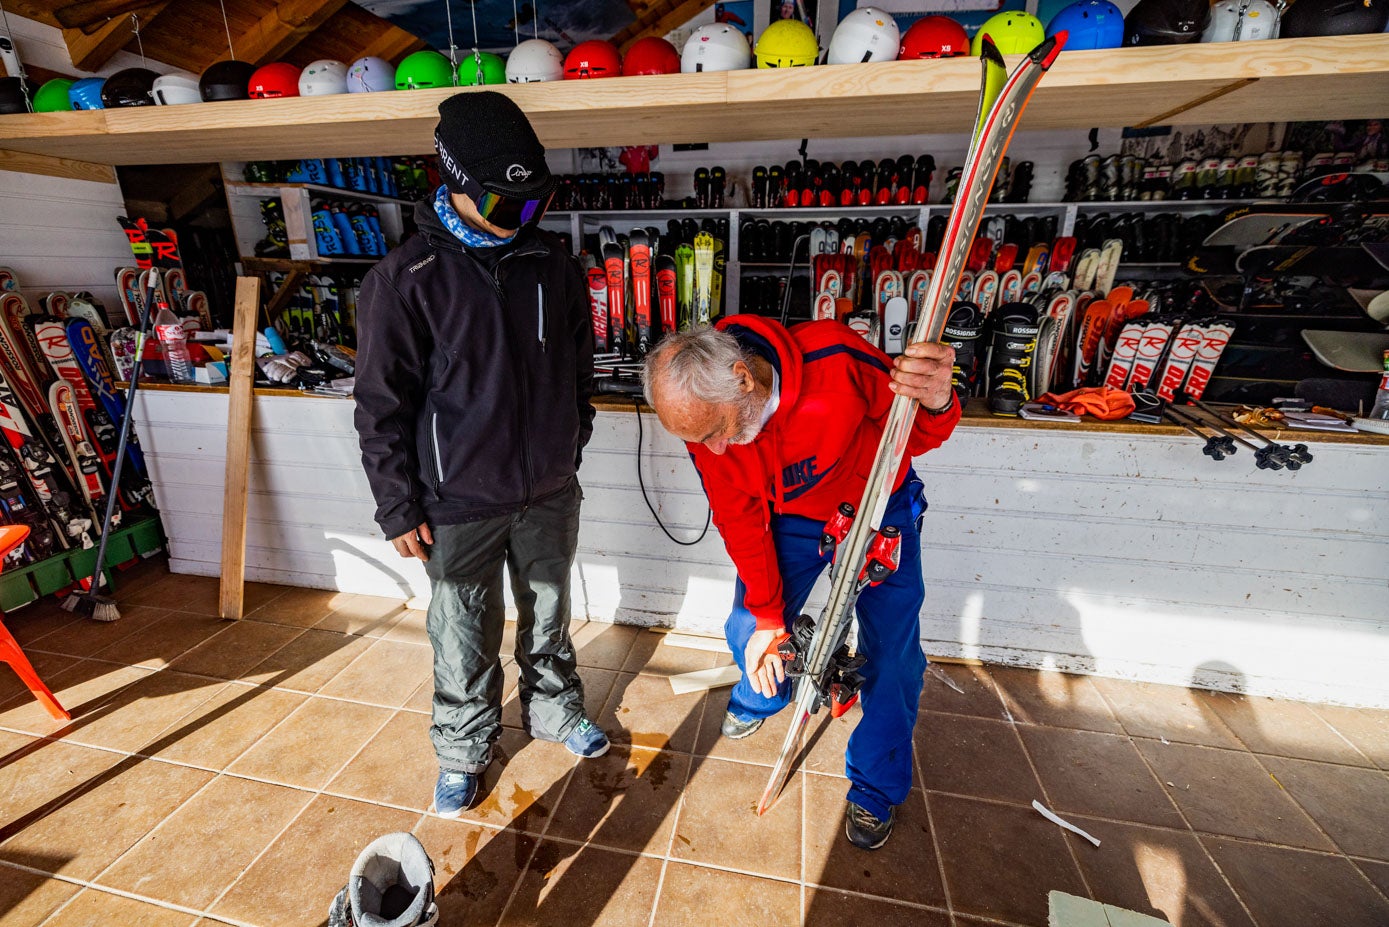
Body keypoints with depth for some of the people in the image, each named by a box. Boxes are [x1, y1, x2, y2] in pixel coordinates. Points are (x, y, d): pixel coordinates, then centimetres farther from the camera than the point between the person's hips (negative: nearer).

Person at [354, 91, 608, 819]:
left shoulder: (554, 266, 1)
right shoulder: (406, 279, -11)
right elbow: (381, 406, -7)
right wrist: (399, 507, -6)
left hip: (550, 492, 4)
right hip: (460, 503, -3)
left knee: (549, 614, 21)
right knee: (465, 639, 13)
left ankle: (553, 709, 46)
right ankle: (463, 750, 39)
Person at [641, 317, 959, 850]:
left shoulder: (837, 360, -35)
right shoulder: (705, 418, -21)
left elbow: (914, 433, -18)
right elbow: (741, 522, -11)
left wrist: (936, 404, -43)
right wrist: (767, 617, -7)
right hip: (791, 519, 3)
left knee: (892, 653, -3)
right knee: (747, 632, 2)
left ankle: (876, 790, 24)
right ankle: (759, 698, 40)